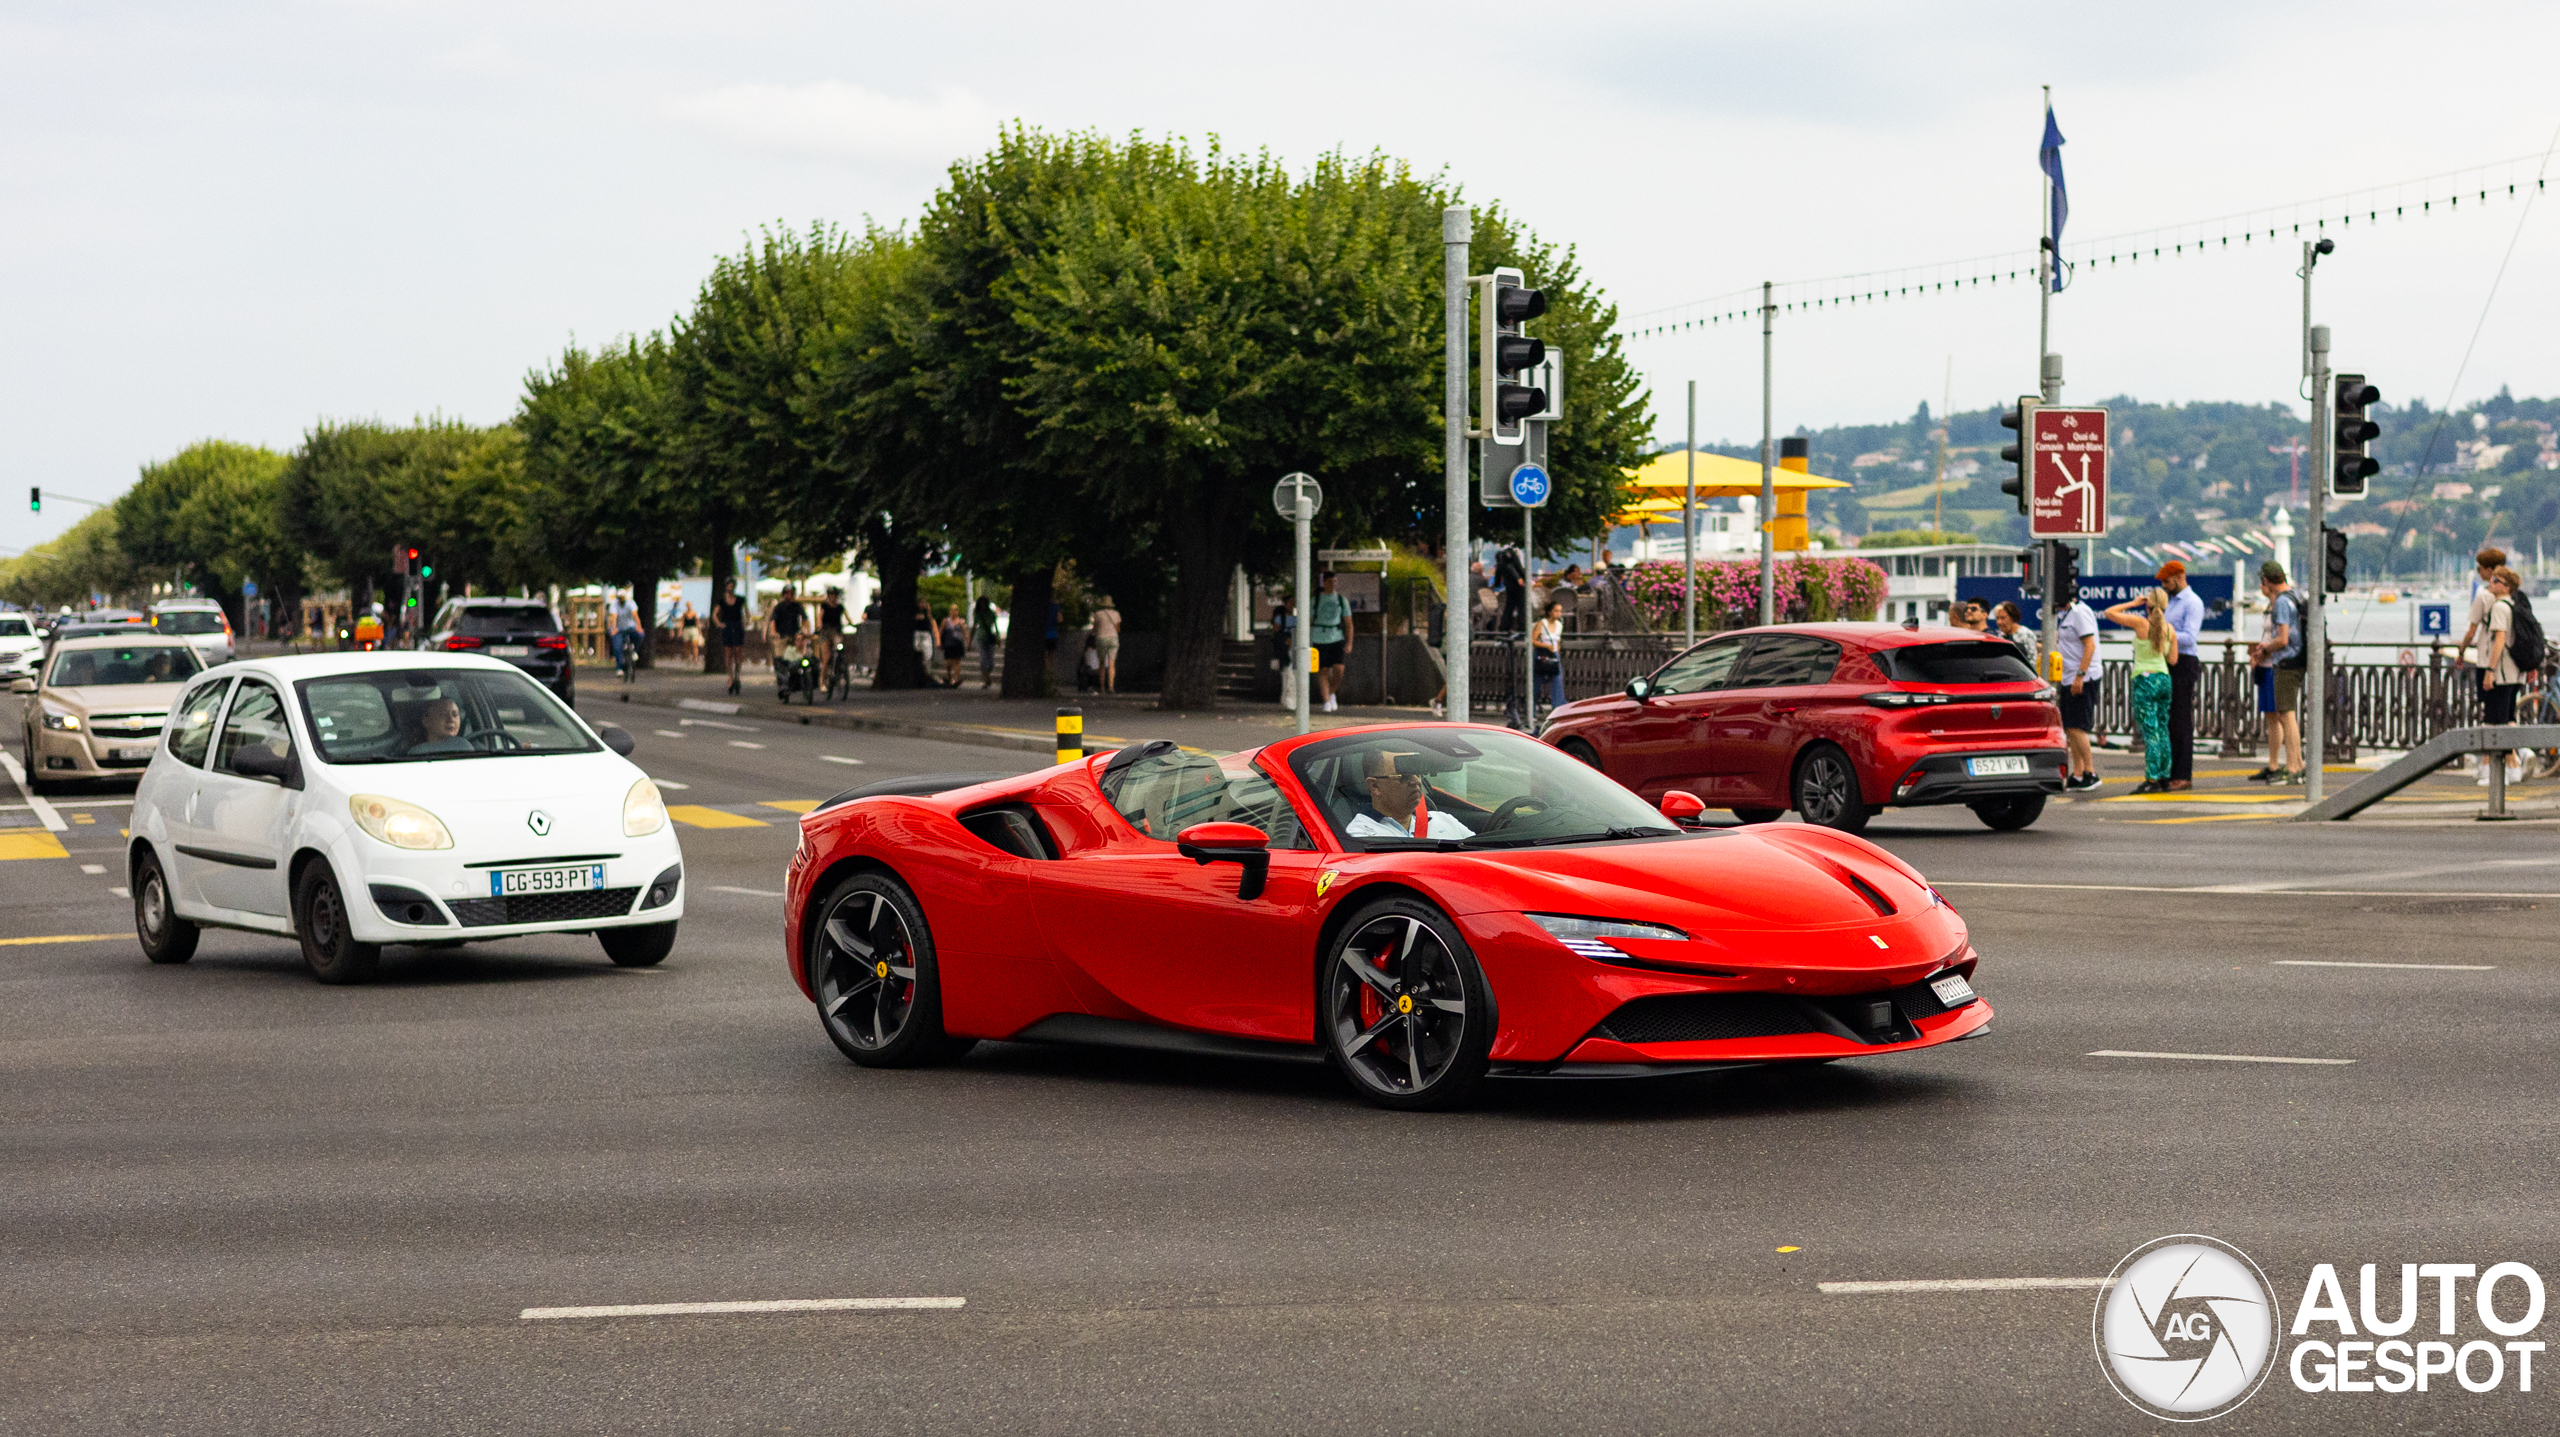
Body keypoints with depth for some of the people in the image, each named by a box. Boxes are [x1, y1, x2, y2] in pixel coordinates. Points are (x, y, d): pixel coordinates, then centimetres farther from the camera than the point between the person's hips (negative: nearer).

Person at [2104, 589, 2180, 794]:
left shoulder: (2141, 623, -12)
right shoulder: (2170, 630, 3)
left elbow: (2109, 613, -8)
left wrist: (2133, 603, 1)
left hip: (2145, 680, -6)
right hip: (2164, 678, 6)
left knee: (2149, 731, -6)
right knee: (2162, 729, 13)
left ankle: (2152, 779, -9)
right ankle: (2164, 776, 16)